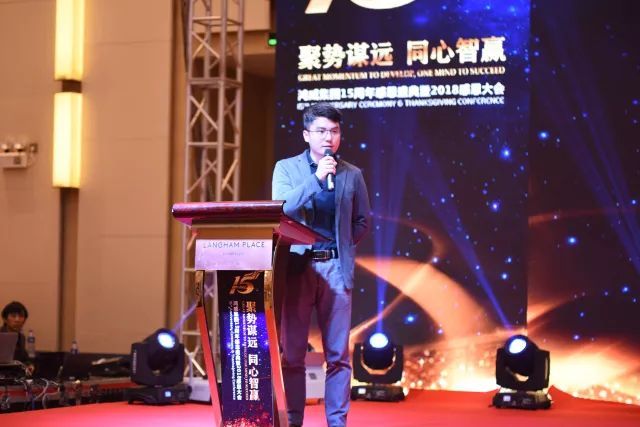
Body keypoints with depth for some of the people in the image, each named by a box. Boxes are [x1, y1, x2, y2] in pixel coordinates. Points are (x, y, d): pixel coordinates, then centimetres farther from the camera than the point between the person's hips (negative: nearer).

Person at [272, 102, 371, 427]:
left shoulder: (352, 175, 9)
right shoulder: (286, 168, 5)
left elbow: (362, 222, 16)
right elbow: (281, 210, -10)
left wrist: (342, 246, 2)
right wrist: (317, 178, -18)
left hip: (336, 268, 1)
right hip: (297, 266, -1)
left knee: (338, 354, 2)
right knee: (292, 353, 0)